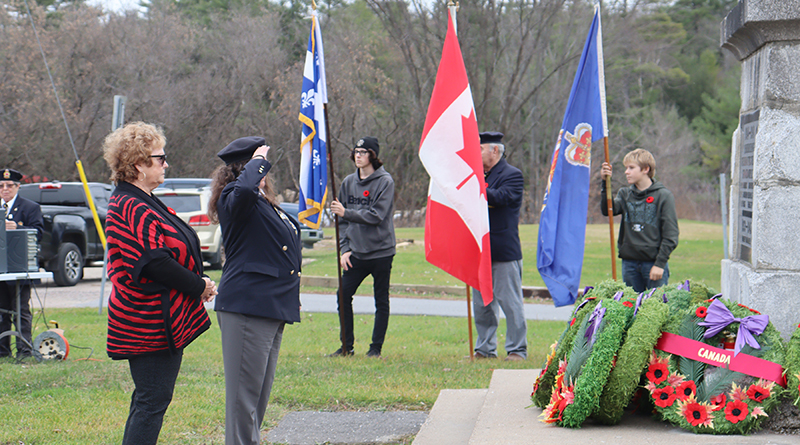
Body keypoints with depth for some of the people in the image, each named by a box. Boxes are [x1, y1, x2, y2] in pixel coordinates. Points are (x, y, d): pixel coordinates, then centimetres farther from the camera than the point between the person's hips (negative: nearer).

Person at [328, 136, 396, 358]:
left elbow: (376, 215, -17)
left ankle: (376, 347, 13)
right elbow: (342, 220, 11)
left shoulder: (385, 181, -7)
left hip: (381, 251, -5)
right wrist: (344, 248, 2)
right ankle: (347, 345, 9)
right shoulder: (349, 182, 9)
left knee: (381, 301, 4)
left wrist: (346, 212, -25)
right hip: (356, 253, 5)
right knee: (343, 295, -2)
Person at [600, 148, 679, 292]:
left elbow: (671, 235, -5)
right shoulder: (624, 194, 12)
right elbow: (608, 210, -6)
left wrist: (660, 264, -11)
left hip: (653, 262, -4)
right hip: (629, 263, 4)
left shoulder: (663, 195, -2)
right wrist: (605, 183, -11)